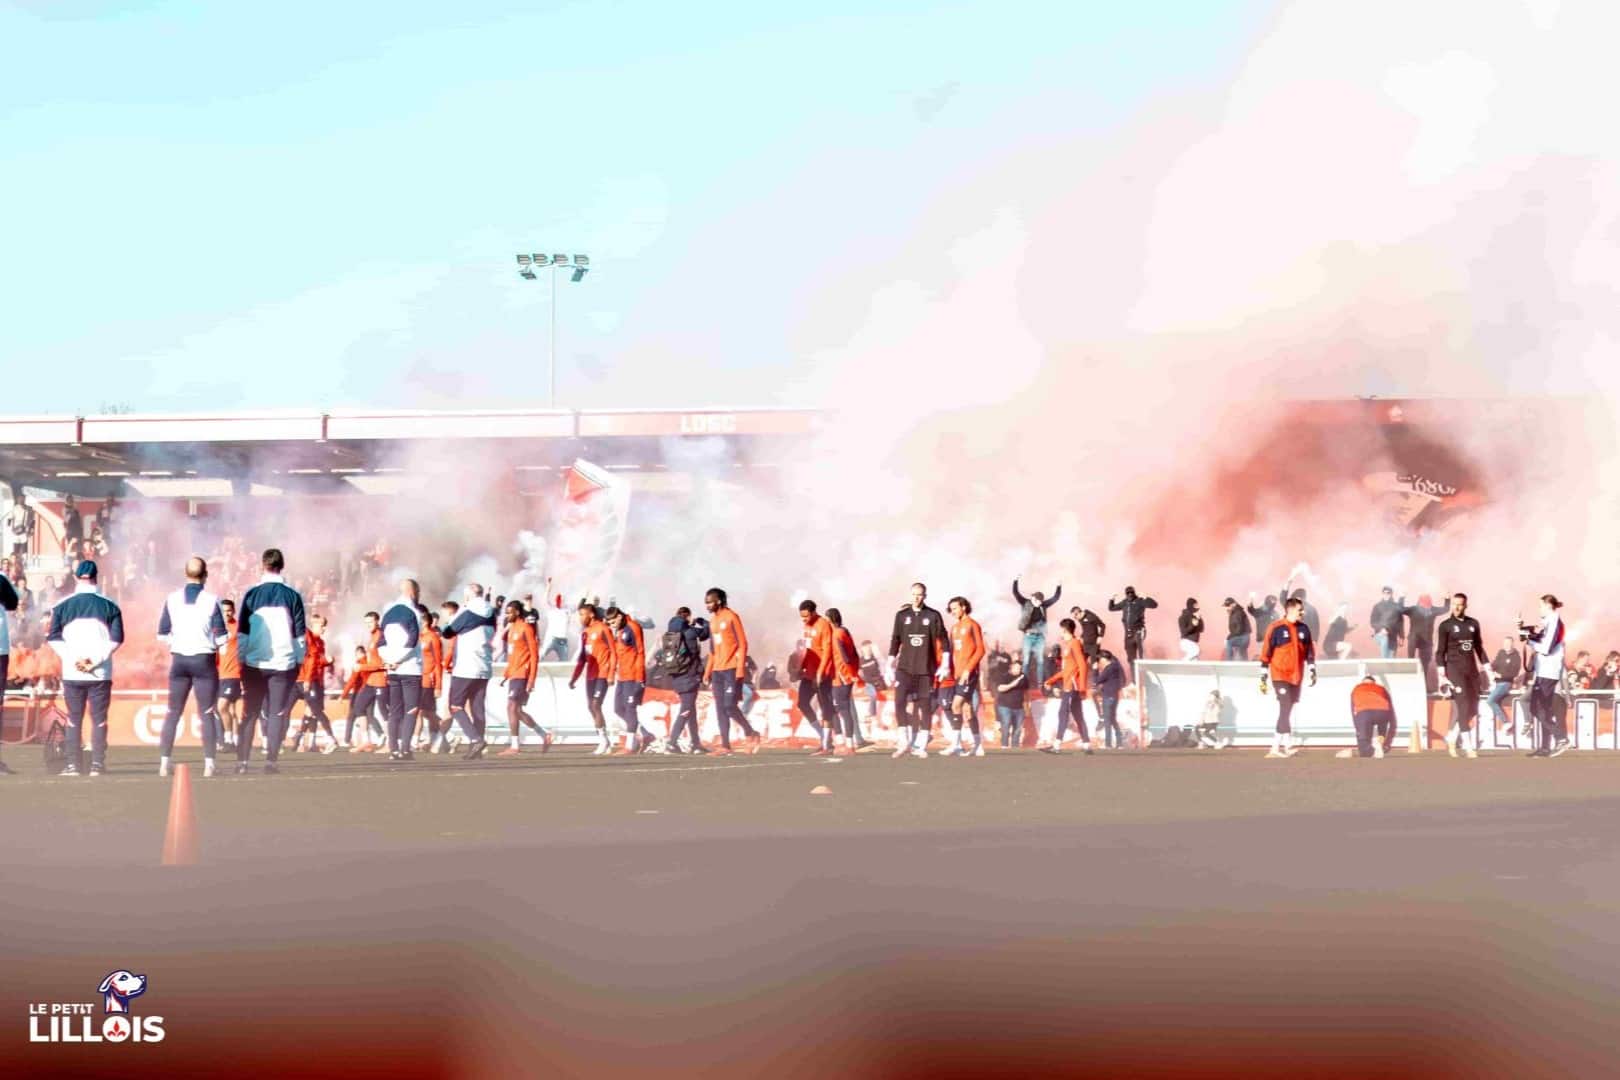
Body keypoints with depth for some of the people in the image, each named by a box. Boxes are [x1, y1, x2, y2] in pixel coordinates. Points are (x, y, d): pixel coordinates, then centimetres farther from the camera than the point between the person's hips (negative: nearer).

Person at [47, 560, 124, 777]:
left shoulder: (62, 606, 3)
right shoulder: (109, 606, 2)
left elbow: (53, 637, -1)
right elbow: (117, 639, -3)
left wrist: (73, 659, -4)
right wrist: (96, 659, -5)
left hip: (72, 672, 0)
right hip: (101, 674, 0)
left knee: (74, 719, 7)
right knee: (99, 719, 3)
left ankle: (72, 765, 5)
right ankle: (97, 765, -2)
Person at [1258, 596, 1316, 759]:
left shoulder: (1304, 629, 8)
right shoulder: (1276, 628, -8)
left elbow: (1310, 652, 14)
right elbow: (1266, 653, -7)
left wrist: (1312, 671, 6)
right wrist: (1263, 677, -8)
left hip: (1296, 676, 6)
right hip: (1280, 675, -6)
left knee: (1286, 712, 8)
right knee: (1286, 708, -15)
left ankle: (1276, 747, 14)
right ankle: (1287, 745, -16)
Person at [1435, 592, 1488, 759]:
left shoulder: (1473, 624, 9)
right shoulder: (1446, 625, -1)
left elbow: (1479, 648, 16)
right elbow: (1440, 651, -3)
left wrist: (1485, 668, 11)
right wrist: (1442, 675, -10)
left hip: (1472, 669, 5)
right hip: (1455, 669, -5)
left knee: (1473, 709, 4)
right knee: (1463, 707, -11)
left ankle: (1451, 739, 19)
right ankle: (1468, 746, -8)